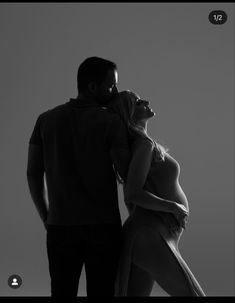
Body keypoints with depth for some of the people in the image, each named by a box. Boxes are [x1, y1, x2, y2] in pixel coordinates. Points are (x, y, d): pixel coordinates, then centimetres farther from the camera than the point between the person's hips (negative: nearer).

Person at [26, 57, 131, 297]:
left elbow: (33, 174, 5)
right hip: (103, 225, -3)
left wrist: (46, 219, 14)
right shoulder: (111, 122, -8)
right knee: (101, 292, 4)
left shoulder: (46, 120, 4)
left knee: (62, 292, 10)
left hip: (61, 226, 3)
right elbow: (128, 175, -10)